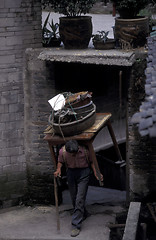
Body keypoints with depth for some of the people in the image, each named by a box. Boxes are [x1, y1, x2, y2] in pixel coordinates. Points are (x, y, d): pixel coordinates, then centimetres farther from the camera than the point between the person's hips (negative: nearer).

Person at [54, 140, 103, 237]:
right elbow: (60, 161, 4)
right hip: (71, 173, 3)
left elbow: (91, 161, -3)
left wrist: (96, 173, -10)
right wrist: (58, 169, -14)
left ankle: (76, 226, -10)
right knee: (74, 198, 13)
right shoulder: (63, 151, -17)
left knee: (80, 199, -11)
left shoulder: (85, 150, -22)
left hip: (83, 172, -3)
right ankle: (83, 215, 42)